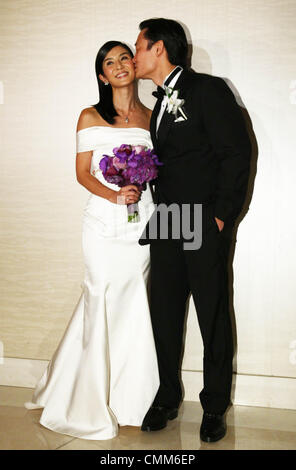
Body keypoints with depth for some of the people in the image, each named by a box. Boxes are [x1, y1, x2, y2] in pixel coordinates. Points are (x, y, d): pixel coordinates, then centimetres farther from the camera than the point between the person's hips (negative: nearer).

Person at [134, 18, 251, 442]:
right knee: (165, 315, 11)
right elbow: (163, 166, 15)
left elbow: (237, 153, -10)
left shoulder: (208, 90, -5)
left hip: (205, 227, -6)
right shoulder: (159, 105, 17)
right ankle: (167, 398, 26)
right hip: (165, 227, 7)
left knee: (213, 319, 4)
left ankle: (214, 407, 19)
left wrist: (221, 215, -13)